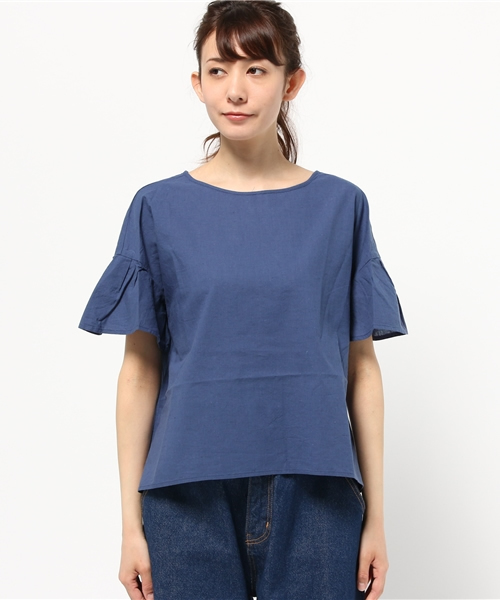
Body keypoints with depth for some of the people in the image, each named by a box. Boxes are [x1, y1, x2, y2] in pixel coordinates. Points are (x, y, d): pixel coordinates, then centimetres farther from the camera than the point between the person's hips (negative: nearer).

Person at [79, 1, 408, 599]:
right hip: (190, 501, 0)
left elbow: (362, 369, 3)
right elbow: (140, 371, 2)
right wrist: (132, 521, 1)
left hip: (315, 500, 1)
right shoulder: (158, 208, 1)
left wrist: (376, 515, 3)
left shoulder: (340, 206, 2)